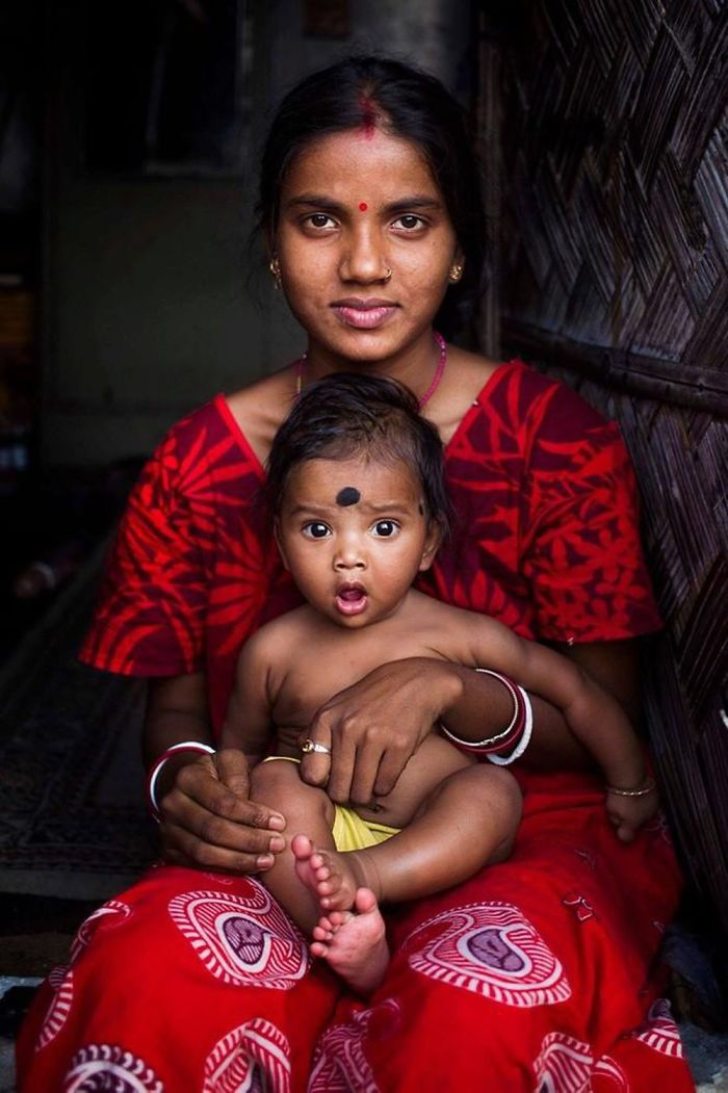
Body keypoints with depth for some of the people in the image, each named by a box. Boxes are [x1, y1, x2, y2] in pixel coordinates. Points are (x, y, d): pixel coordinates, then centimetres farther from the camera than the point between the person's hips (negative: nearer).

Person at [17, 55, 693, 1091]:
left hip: (527, 836, -1)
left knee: (482, 1002, -37)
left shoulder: (555, 436, -4)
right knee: (149, 973, -31)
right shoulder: (203, 461, 3)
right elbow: (175, 700, 11)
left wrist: (445, 686, -24)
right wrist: (182, 777, -15)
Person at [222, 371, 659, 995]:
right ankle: (339, 924, -42)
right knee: (275, 782, -25)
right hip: (321, 832, 1)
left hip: (437, 847, 0)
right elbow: (237, 748, 15)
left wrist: (630, 787, 19)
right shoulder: (274, 652, 1)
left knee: (494, 790, -27)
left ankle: (361, 874, -44)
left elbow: (576, 692, 10)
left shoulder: (459, 635, -2)